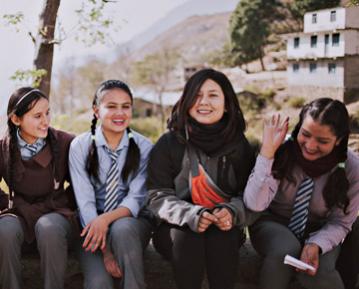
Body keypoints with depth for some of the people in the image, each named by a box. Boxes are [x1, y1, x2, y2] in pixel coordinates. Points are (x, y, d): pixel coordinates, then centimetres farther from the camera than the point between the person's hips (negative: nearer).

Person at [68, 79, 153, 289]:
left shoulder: (143, 147, -3)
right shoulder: (80, 146, -4)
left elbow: (136, 198, -8)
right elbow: (85, 201, -10)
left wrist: (106, 219, -29)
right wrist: (105, 249, -21)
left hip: (132, 222, 1)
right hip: (93, 225, 0)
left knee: (122, 228, -35)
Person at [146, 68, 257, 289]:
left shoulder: (239, 145, 0)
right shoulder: (168, 144, -4)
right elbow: (158, 198, -8)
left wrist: (232, 212, -25)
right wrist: (191, 215, -27)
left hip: (223, 231, 1)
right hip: (177, 231, -1)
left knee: (222, 236, -30)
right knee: (186, 235, -32)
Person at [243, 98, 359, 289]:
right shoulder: (282, 150, -21)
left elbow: (340, 223, -6)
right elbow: (254, 204, -28)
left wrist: (316, 245, -26)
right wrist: (267, 151, -34)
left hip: (319, 232, 1)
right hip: (273, 223, 0)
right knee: (286, 249, -33)